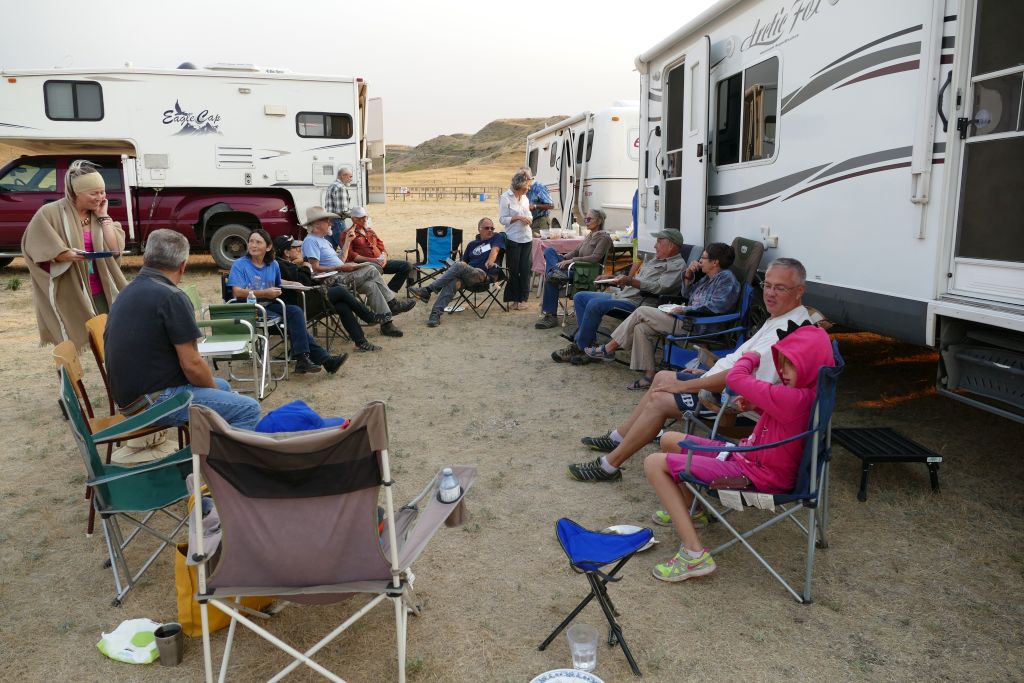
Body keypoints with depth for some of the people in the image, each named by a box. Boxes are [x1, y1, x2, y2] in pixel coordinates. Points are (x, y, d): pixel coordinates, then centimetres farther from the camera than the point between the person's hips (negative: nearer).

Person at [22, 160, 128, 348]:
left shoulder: (100, 215, 7)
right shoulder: (50, 213, -8)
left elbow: (116, 250, -4)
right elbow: (34, 249, -9)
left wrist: (103, 216, -6)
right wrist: (64, 255, -25)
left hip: (100, 292, 4)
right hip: (68, 295, -4)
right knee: (72, 344, 2)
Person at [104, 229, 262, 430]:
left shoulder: (127, 292, 11)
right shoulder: (171, 297, -17)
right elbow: (192, 365, -19)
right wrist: (214, 389, 2)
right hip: (153, 400, -10)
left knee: (221, 385, 24)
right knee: (248, 409, -10)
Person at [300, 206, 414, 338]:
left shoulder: (323, 240, 24)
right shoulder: (310, 241, -8)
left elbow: (340, 259, 20)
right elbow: (315, 268, -18)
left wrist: (347, 241, 18)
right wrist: (340, 268, -19)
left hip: (340, 277, 10)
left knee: (371, 285, -7)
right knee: (371, 271, -19)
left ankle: (386, 323, -7)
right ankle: (393, 304, -11)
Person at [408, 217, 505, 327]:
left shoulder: (498, 237, 16)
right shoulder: (472, 244, 28)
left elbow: (495, 250, -3)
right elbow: (464, 261, 25)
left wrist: (490, 261, -22)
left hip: (485, 275, -4)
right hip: (469, 275, 4)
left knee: (459, 265, -30)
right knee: (452, 281, -31)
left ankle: (427, 291, -31)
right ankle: (436, 313, -41)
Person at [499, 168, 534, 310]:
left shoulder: (524, 197, 11)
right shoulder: (505, 198, -8)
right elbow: (502, 219, -10)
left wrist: (529, 218, 3)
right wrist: (518, 218, -19)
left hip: (526, 238, 6)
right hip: (513, 240, -6)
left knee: (525, 270, 4)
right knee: (514, 270, 0)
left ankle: (523, 298, 12)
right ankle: (513, 299, 11)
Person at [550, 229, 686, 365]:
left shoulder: (677, 265, -5)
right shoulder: (656, 259, 25)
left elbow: (660, 287, -20)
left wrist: (631, 281, -27)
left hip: (636, 302, -11)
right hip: (621, 294, 11)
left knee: (595, 304, -28)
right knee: (580, 297, 3)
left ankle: (580, 348, -16)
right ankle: (588, 341, -5)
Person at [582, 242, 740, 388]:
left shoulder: (726, 278, -9)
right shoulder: (709, 277, 21)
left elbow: (716, 306, -23)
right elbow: (687, 295, 26)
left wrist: (685, 309, -18)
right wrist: (688, 275, 8)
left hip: (698, 327, -10)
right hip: (689, 319, 10)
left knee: (642, 311, -10)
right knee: (642, 327, -5)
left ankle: (609, 349, 0)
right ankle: (648, 375, -3)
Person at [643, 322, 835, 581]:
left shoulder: (794, 398, -30)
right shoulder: (805, 392, 0)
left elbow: (735, 377, -28)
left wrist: (751, 358, -6)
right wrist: (757, 403, -2)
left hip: (755, 475, -10)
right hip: (748, 456, 10)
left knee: (655, 463, -17)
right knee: (669, 439, 19)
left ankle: (694, 554, -17)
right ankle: (691, 508, 41)